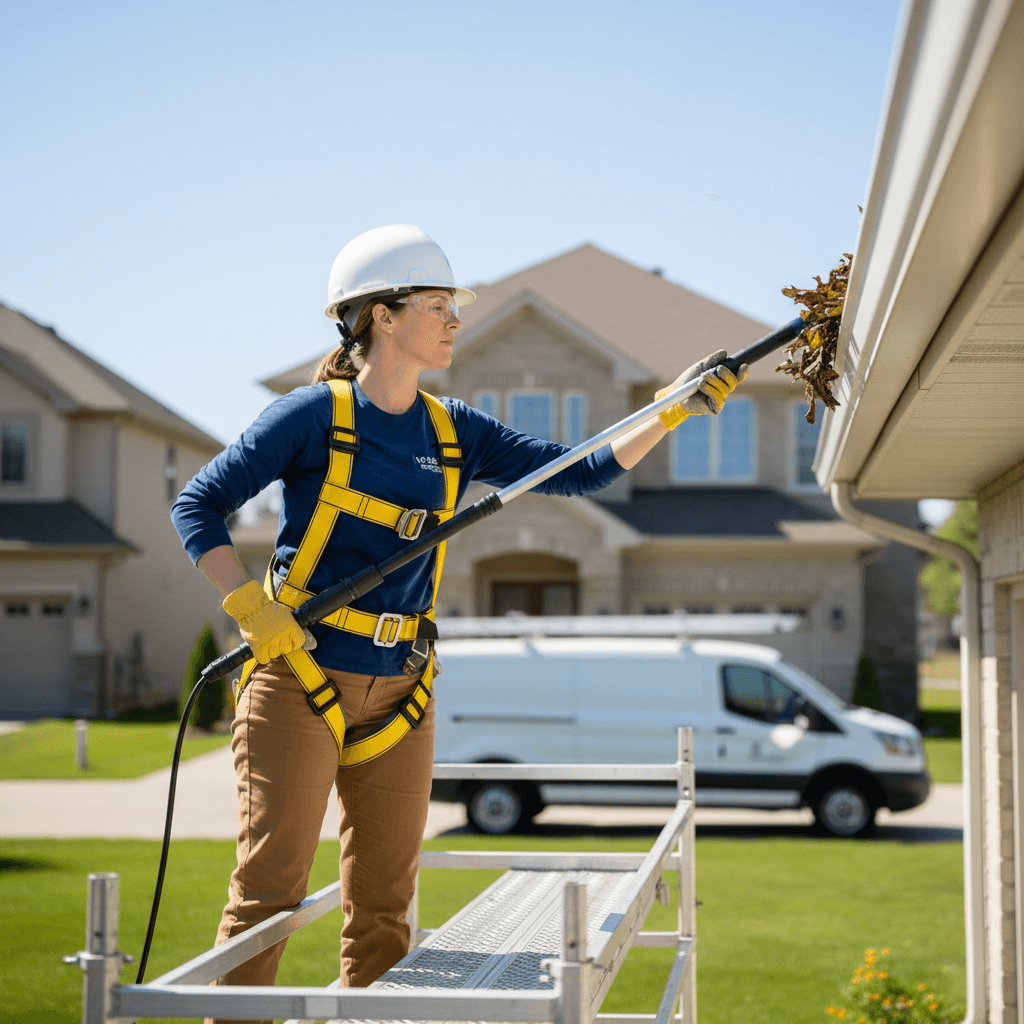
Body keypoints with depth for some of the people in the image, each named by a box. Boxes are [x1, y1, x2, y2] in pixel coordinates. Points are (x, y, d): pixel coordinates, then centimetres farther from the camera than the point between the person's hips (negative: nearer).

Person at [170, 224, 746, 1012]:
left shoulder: (454, 433, 10)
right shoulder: (315, 416, -6)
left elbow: (579, 474, 8)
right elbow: (198, 506, -4)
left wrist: (675, 411, 0)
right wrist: (254, 611, -16)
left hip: (399, 694, 6)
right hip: (300, 682, -5)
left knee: (383, 908, 8)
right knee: (270, 891, -8)